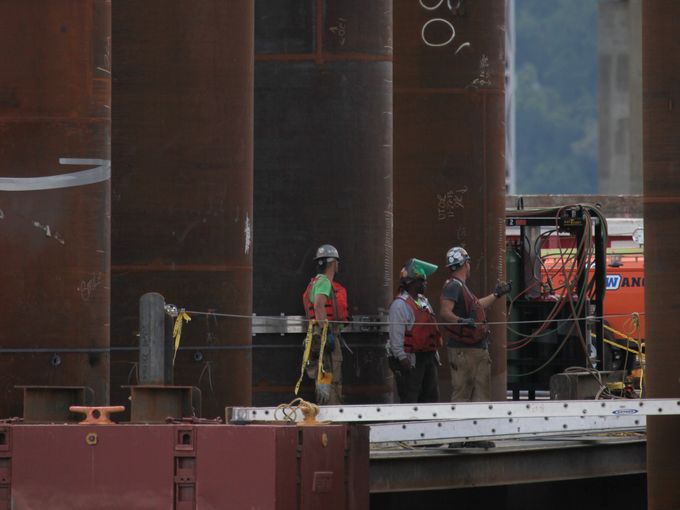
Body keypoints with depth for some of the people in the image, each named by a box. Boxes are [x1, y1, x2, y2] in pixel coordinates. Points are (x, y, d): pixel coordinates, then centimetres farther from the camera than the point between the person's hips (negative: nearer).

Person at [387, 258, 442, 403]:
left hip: (428, 357, 9)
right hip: (410, 359, -9)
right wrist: (402, 358, -23)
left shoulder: (423, 302, 17)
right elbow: (396, 334, -18)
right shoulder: (400, 304, -12)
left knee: (431, 394, 11)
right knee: (409, 397, -7)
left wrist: (435, 354, 20)